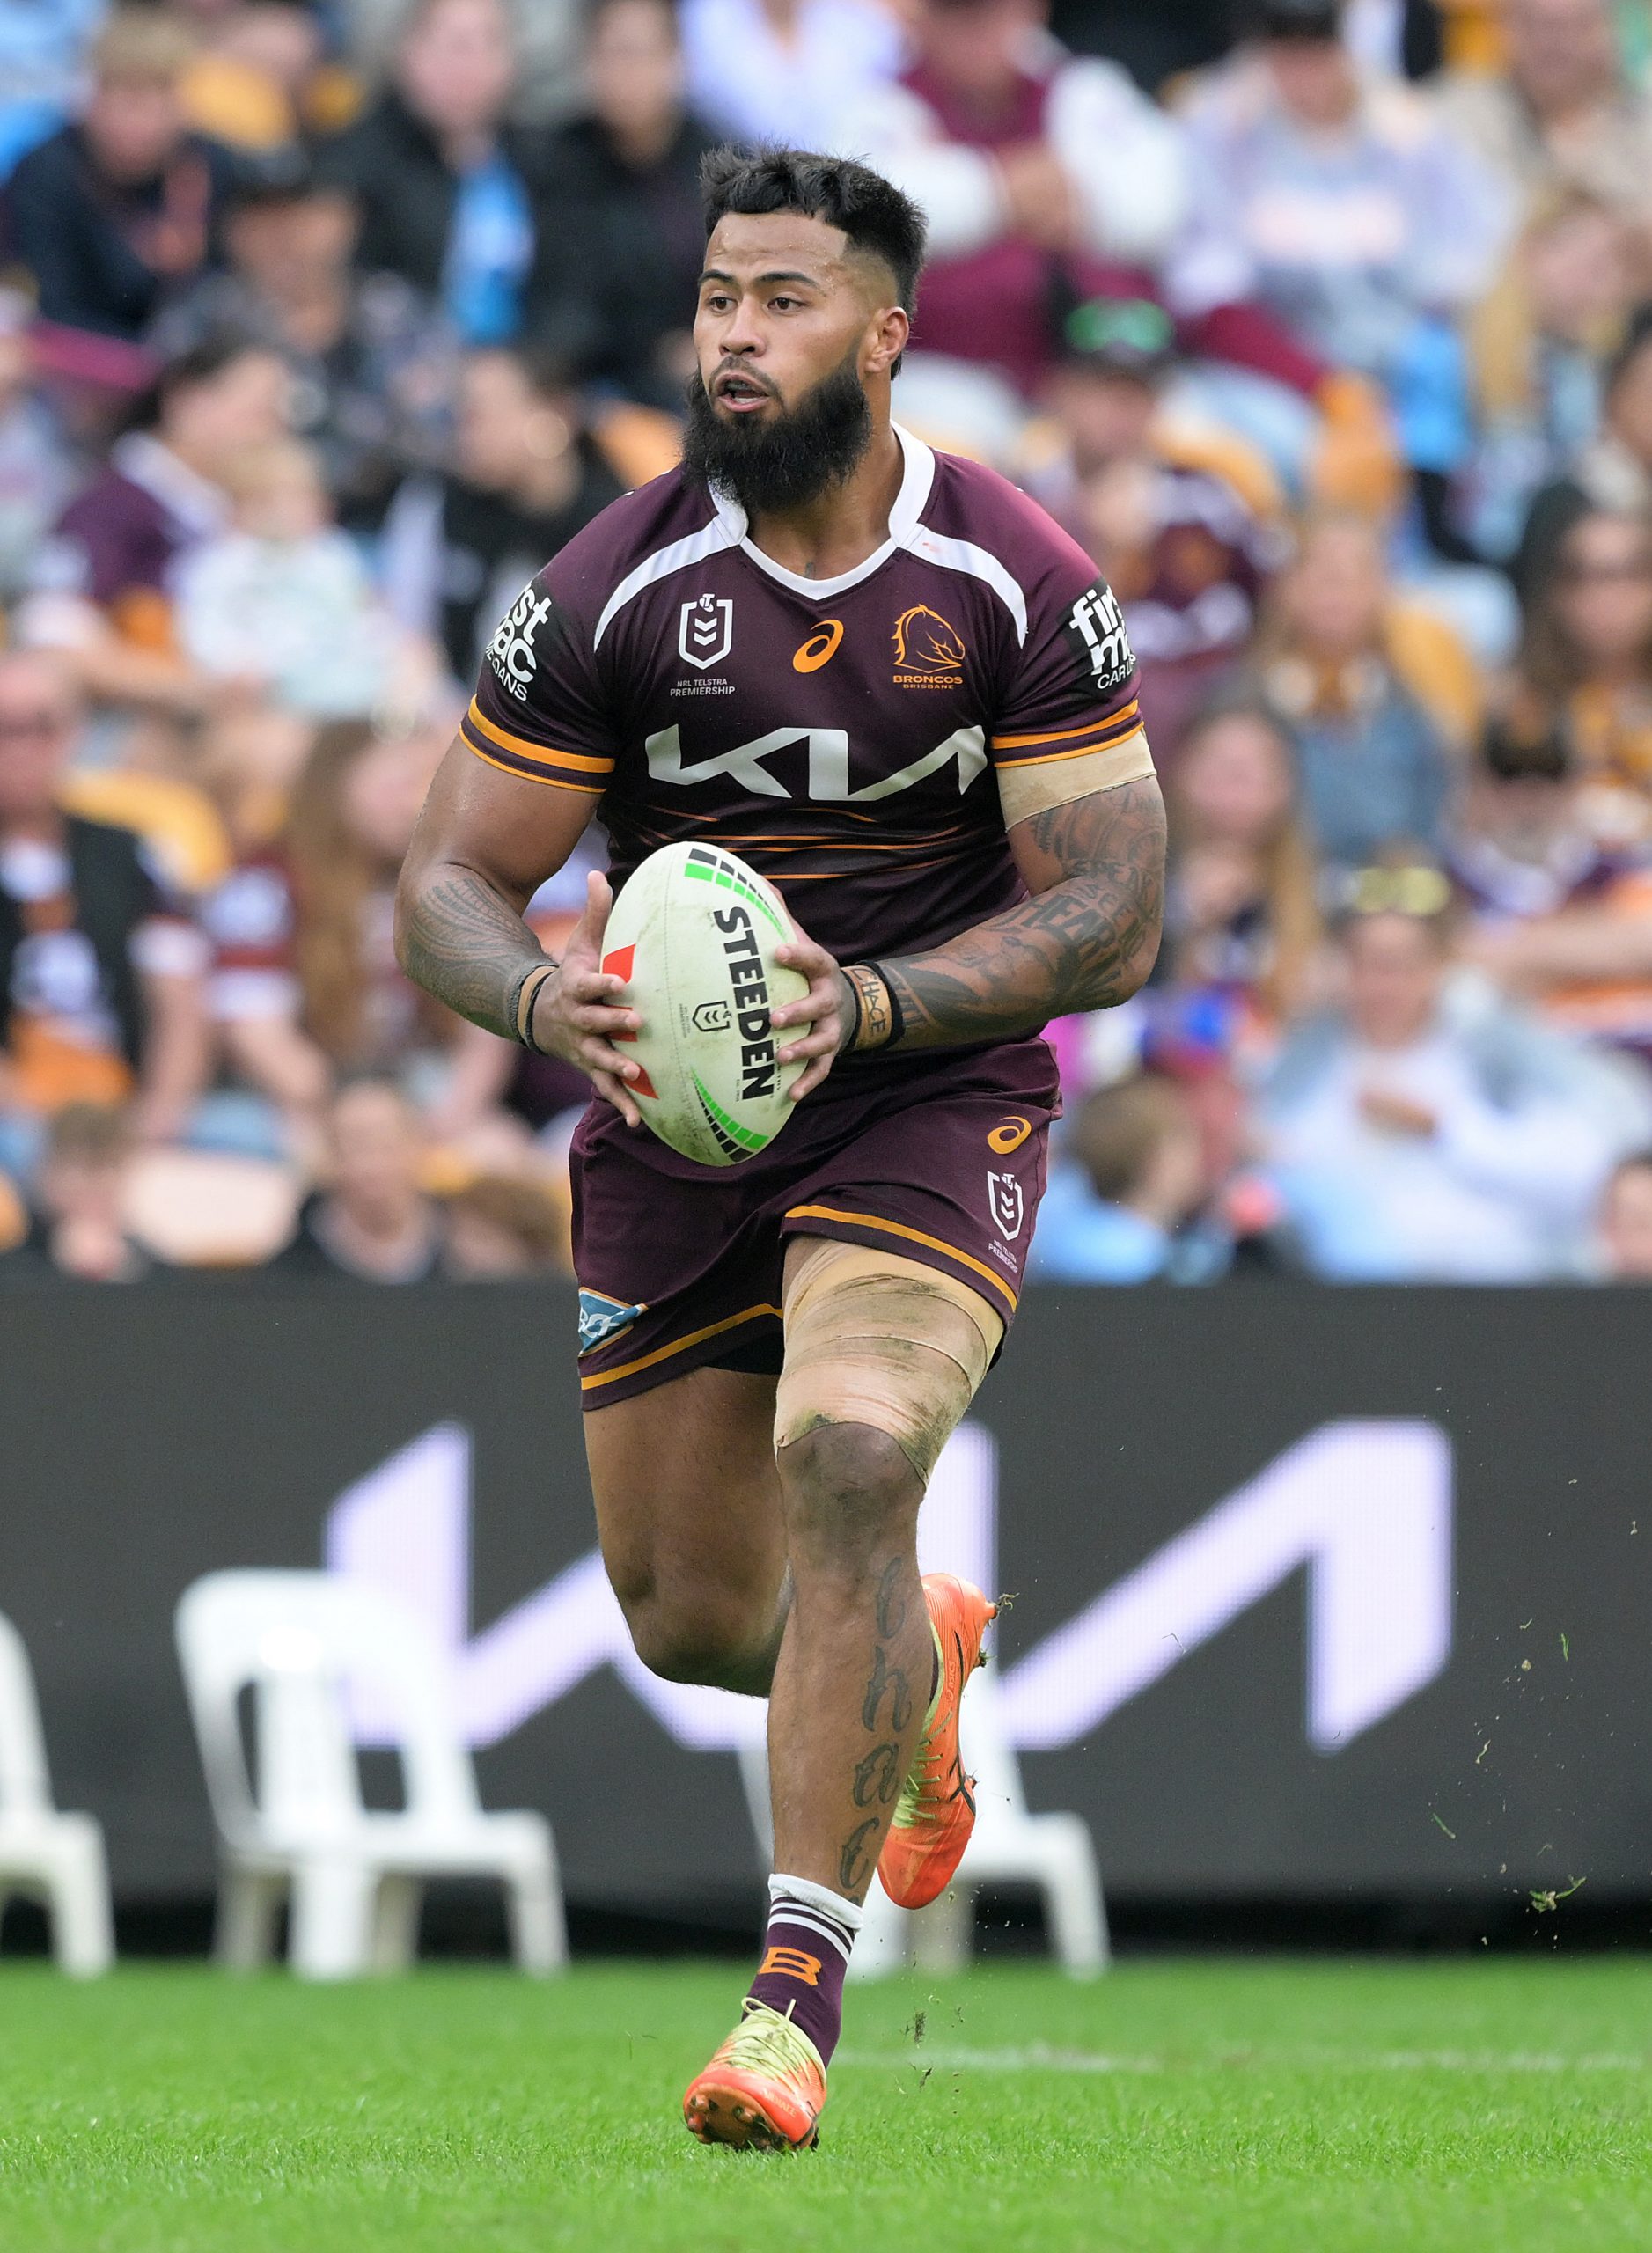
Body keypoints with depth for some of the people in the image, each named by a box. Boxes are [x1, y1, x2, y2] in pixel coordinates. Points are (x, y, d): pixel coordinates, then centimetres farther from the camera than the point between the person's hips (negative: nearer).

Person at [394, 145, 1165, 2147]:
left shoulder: (1017, 586, -10)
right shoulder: (617, 586, -9)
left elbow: (1113, 914, -10)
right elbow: (447, 887, -6)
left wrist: (867, 1003, -26)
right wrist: (543, 993, -29)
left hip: (929, 1102, -2)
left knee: (847, 1455, -28)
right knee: (692, 1622, 6)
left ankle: (798, 1985, -23)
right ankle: (920, 1657, 44)